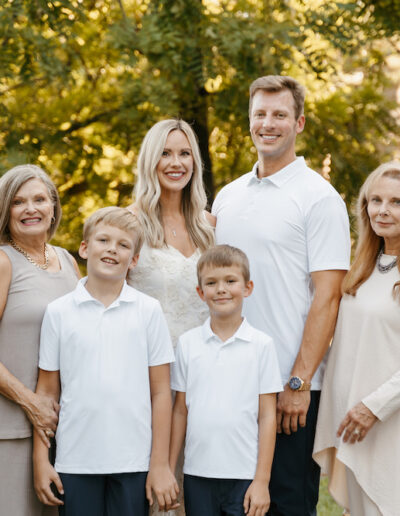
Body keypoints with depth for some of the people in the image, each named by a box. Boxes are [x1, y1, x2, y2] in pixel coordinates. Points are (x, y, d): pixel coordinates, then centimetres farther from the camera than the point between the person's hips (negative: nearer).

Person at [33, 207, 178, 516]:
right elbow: (47, 391, 6)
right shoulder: (59, 312, 4)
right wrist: (41, 462, 2)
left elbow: (160, 391, 3)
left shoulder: (148, 311, 3)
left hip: (133, 463, 0)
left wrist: (161, 464, 0)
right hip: (75, 463, 1)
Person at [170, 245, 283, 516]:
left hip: (245, 476, -2)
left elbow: (267, 417, -1)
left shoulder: (261, 344, -1)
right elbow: (180, 411, 9)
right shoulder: (187, 343, 5)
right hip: (197, 474, 2)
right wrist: (168, 471, 7)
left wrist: (262, 480, -5)